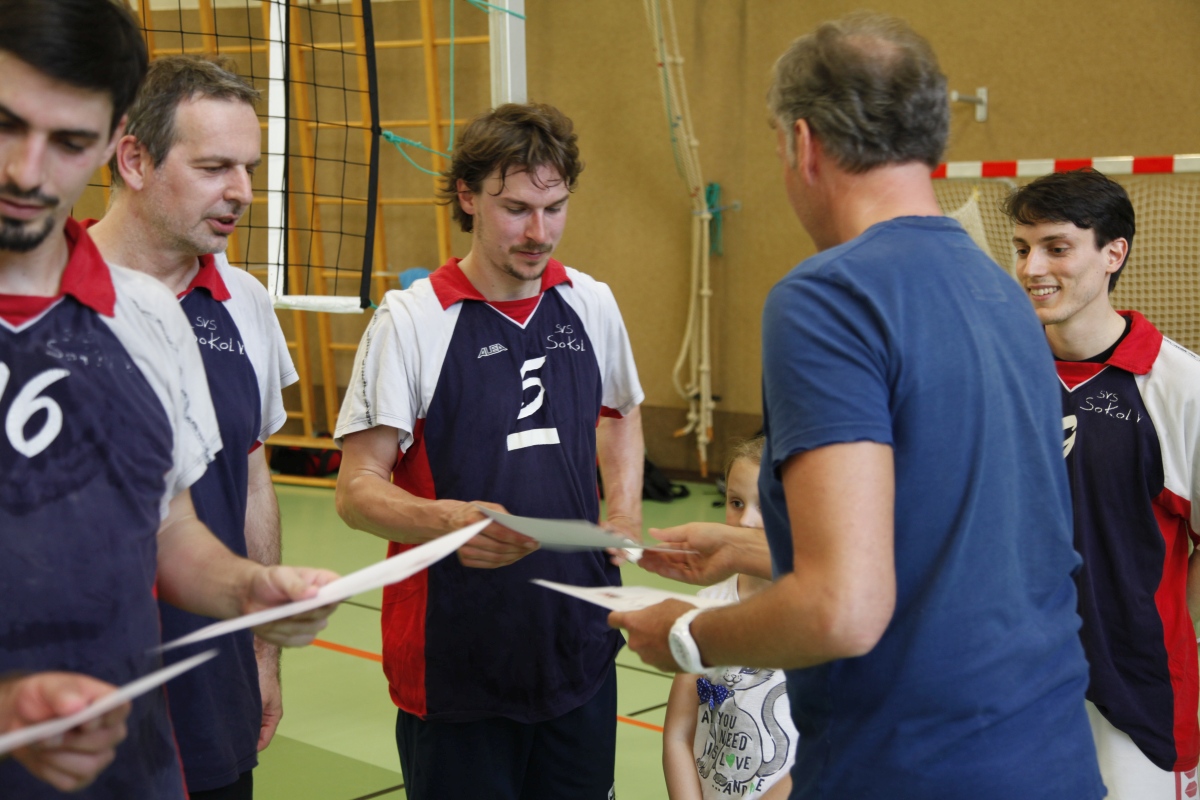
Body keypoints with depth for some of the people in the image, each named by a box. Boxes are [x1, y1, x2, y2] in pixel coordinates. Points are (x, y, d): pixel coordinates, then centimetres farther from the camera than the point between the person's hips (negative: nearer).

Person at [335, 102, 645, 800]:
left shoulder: (593, 305, 5)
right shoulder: (410, 321, -10)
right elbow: (357, 490, -11)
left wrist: (624, 515, 7)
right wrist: (448, 520, -30)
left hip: (581, 647, 4)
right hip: (458, 659, -4)